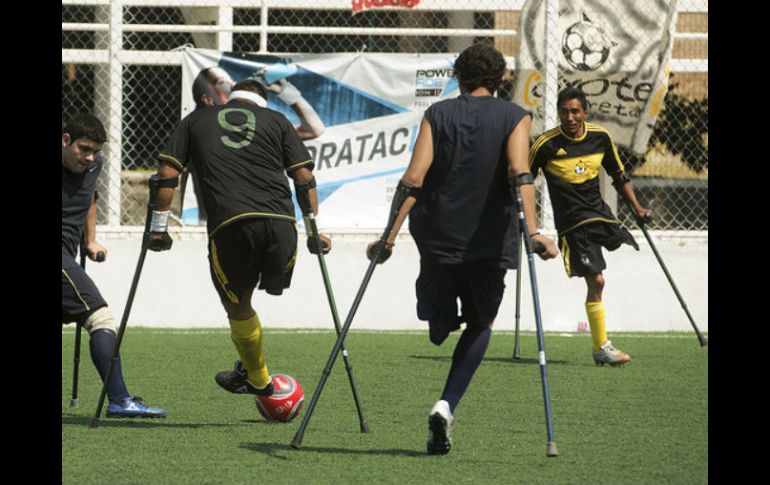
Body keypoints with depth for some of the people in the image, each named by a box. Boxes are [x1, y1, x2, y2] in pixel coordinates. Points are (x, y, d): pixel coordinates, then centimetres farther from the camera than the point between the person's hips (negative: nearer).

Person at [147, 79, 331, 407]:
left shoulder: (196, 120, 24)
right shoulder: (275, 120, 23)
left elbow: (167, 173, 15)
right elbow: (304, 176, 15)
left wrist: (158, 227, 20)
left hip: (229, 225, 0)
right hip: (280, 222, 1)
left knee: (237, 305, 17)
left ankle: (258, 380, 29)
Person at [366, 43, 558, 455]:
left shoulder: (437, 114, 6)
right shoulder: (514, 117, 3)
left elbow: (413, 179, -4)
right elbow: (518, 172, -14)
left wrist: (390, 236, -5)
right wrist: (532, 231, -21)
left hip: (437, 236, 0)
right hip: (489, 239, 0)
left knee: (441, 327, 29)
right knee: (480, 325, 10)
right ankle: (447, 405, -4)